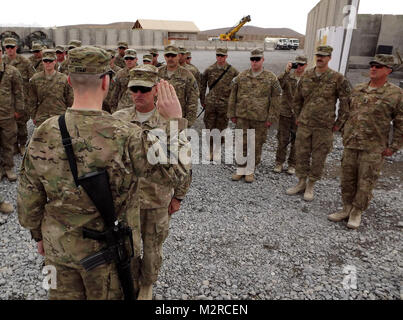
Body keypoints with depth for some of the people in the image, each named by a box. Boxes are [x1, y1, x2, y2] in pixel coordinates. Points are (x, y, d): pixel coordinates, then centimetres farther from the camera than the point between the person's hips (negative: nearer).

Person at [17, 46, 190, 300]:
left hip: (59, 245, 4)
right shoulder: (125, 137, -27)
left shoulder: (44, 134, -13)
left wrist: (39, 234, 15)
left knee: (65, 294, 25)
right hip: (107, 250, -3)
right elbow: (177, 169, -17)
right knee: (108, 295, 20)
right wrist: (176, 121, -11)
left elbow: (29, 196, -2)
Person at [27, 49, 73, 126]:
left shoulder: (64, 79, 2)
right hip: (42, 119, 1)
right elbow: (31, 101, 11)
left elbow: (70, 101, 6)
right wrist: (33, 117, 8)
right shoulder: (35, 79, 5)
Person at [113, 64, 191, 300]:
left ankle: (147, 285, 41)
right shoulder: (118, 119, -3)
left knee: (152, 248, 15)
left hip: (158, 201, -2)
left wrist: (178, 196, 0)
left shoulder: (170, 122, -9)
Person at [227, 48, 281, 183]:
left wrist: (271, 118, -5)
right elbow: (233, 96, 9)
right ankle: (240, 170, 20)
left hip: (260, 119, -1)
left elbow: (275, 99, 1)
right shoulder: (241, 76, 5)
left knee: (256, 145, 6)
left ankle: (250, 171, 22)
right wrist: (232, 114, 6)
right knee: (242, 144, 6)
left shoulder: (271, 78, 0)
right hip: (242, 116, 1)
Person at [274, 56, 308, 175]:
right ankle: (279, 163, 18)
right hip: (285, 113, 0)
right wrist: (286, 71, -25)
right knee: (282, 140, 6)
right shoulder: (287, 76, 2)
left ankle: (292, 165, 19)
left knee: (296, 141, 7)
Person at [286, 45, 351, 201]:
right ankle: (301, 183, 25)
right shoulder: (306, 75, 6)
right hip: (304, 124, 3)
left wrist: (339, 123, -3)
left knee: (318, 158, 5)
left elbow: (346, 101, -2)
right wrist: (298, 117, 13)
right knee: (301, 155, 9)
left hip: (324, 127, -3)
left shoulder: (337, 78, -6)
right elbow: (297, 98, 16)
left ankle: (310, 186, 20)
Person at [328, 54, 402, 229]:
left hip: (373, 149, -4)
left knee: (365, 183, 3)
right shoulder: (357, 90, 9)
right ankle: (347, 208, 27)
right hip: (350, 145, 5)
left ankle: (357, 212, 19)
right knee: (347, 179, 11)